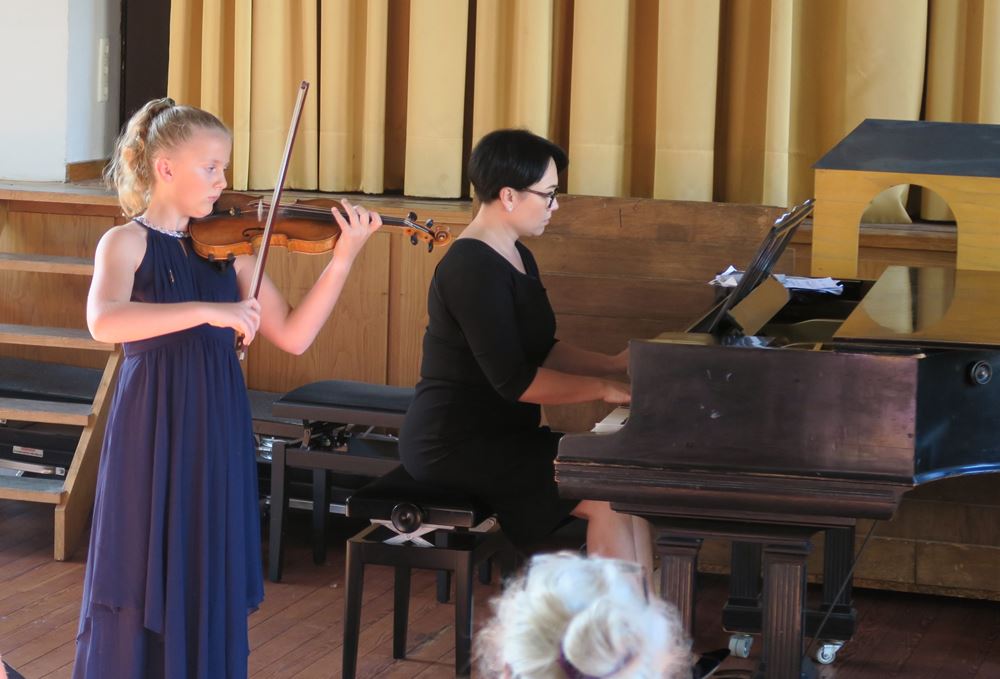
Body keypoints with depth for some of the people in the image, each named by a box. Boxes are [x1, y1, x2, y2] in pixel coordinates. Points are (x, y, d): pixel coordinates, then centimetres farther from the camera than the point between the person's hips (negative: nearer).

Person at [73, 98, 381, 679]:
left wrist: (343, 259, -7)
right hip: (155, 432, -4)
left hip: (219, 433, 5)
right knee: (145, 591, 0)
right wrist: (208, 310, -32)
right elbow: (104, 321, -26)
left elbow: (294, 336, 2)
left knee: (213, 586, 9)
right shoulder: (126, 243, -6)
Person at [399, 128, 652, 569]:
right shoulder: (473, 268, -20)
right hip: (457, 447, -10)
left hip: (501, 434, 10)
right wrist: (602, 389, -19)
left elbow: (540, 351, 19)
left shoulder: (516, 258, 13)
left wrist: (614, 364, 6)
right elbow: (513, 380, -25)